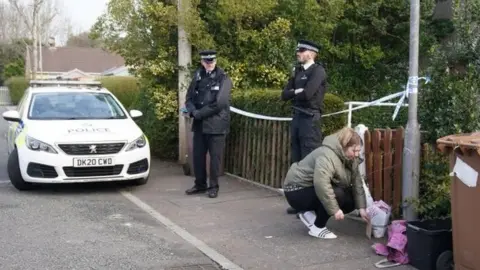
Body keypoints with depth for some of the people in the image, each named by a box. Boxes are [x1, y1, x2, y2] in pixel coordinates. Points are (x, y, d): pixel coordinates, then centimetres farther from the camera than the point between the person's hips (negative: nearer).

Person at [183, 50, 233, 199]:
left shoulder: (223, 78, -5)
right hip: (199, 124, 5)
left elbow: (219, 103, -15)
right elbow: (189, 97, 11)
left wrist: (199, 113, -12)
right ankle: (200, 184, 23)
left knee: (215, 156, 0)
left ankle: (213, 186, 12)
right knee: (197, 155, 9)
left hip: (216, 124, -5)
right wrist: (193, 111, -10)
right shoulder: (197, 77, 12)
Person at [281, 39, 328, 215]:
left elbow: (307, 94, -19)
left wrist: (293, 93, -2)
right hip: (297, 118, 8)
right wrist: (296, 91, -6)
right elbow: (284, 95, 12)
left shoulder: (318, 71, -6)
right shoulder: (298, 71, 17)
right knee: (296, 161, 10)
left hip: (310, 119, -8)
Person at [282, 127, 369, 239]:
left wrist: (361, 208, -11)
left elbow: (357, 183, -2)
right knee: (337, 195, -29)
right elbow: (321, 184, -42)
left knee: (350, 202, 3)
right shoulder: (327, 155, -29)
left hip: (313, 189, 10)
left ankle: (311, 214, 8)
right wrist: (335, 209, -39)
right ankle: (317, 227, -11)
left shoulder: (350, 159, 0)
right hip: (297, 191, -10)